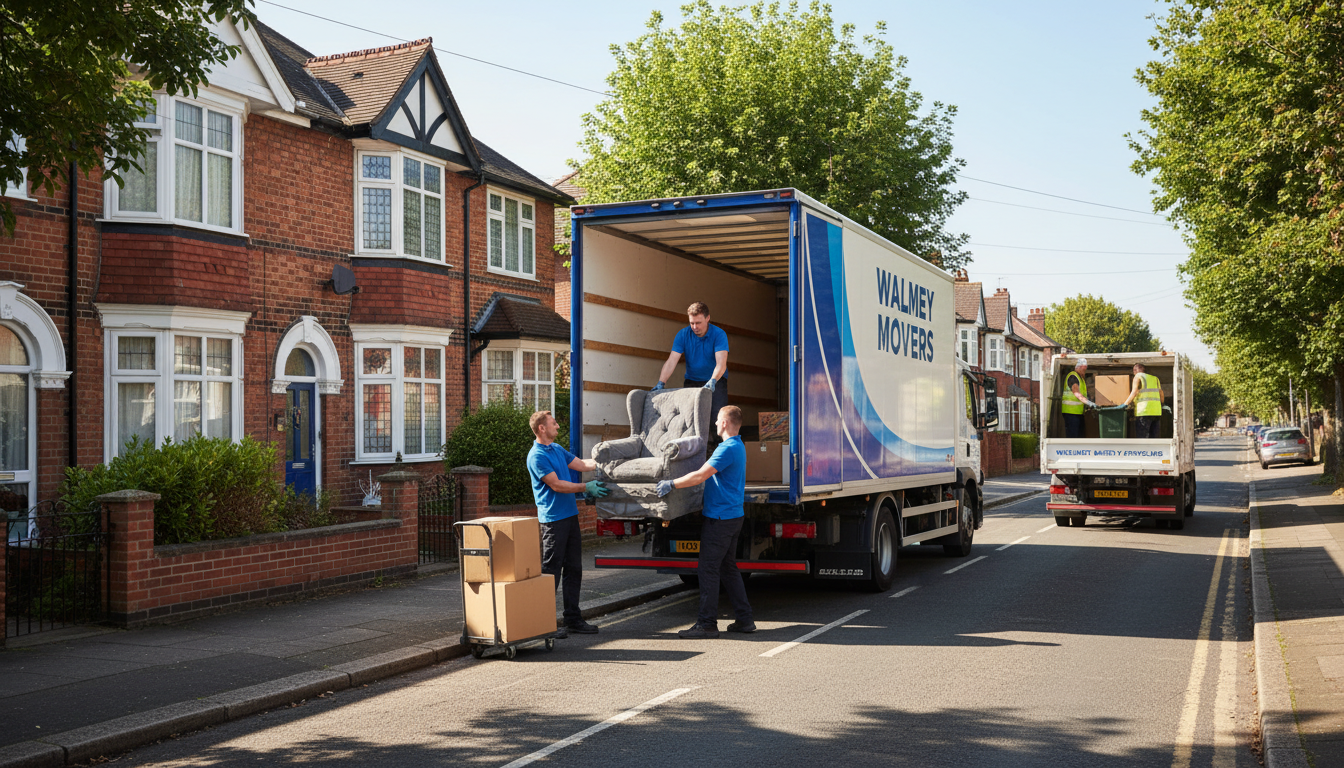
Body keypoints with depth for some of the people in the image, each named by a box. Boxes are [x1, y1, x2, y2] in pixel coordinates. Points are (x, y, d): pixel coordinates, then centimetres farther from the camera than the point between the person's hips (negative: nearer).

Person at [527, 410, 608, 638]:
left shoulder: (557, 449, 15)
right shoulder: (537, 456, -14)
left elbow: (581, 464, 21)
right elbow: (556, 485, -17)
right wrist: (586, 488, -14)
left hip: (570, 515, 9)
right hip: (553, 518, -9)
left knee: (573, 569, 11)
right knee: (551, 571, -5)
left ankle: (573, 619, 17)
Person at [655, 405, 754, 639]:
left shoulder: (728, 448, -18)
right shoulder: (738, 447, 16)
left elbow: (701, 475, -24)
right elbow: (708, 474, 28)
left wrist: (671, 484, -16)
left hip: (719, 518, -10)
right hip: (732, 516, 10)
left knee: (708, 570, -5)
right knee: (728, 569, 14)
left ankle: (707, 623, -2)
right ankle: (745, 619, 16)